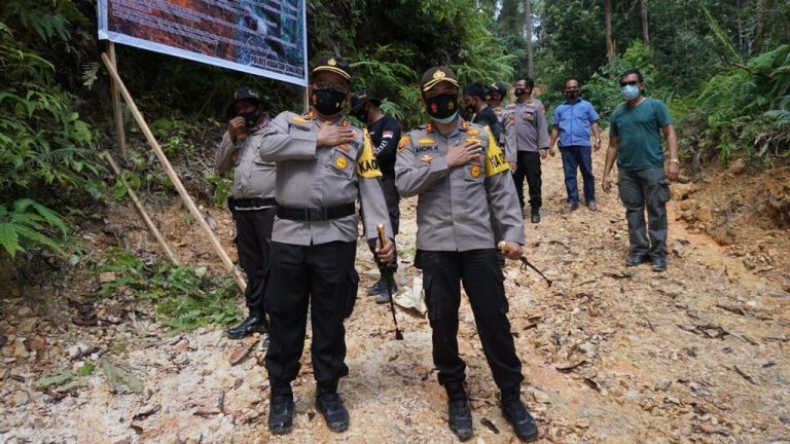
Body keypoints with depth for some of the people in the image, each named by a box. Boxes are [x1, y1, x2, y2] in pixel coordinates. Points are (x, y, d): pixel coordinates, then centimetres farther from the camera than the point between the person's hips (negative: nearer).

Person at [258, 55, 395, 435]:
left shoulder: (358, 137, 9)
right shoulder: (288, 121, 11)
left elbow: (371, 190, 1)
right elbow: (267, 147, -13)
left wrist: (382, 235, -13)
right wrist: (319, 140, -10)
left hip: (336, 238, 0)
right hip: (288, 236, 1)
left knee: (330, 318, 10)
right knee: (284, 317, 10)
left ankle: (328, 392, 28)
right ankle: (281, 393, 28)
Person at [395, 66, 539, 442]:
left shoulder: (481, 136, 6)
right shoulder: (413, 141, 5)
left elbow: (502, 189, 3)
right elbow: (404, 184, -11)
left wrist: (513, 232, -5)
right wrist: (447, 161, -13)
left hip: (479, 243, 0)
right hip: (436, 246, 0)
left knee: (494, 319, 5)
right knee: (443, 321, 8)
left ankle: (511, 396, 22)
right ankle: (456, 394, 27)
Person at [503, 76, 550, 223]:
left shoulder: (536, 106, -1)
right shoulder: (510, 107, 13)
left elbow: (542, 127, -5)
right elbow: (504, 127, 11)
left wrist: (543, 146, -13)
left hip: (531, 150, -4)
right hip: (513, 151, 4)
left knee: (534, 182, 1)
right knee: (516, 181, 10)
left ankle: (535, 210, 11)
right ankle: (518, 208, 21)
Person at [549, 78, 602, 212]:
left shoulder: (587, 105, 9)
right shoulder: (559, 109, 15)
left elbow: (594, 123, 6)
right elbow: (556, 129, 16)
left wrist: (597, 139, -7)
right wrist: (551, 146, 9)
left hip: (583, 144, -2)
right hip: (566, 146, 2)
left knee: (587, 173, 3)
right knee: (569, 174, 3)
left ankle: (590, 200, 13)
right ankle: (572, 201, 9)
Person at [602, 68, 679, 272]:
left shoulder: (655, 106, 0)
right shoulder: (617, 113, 11)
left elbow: (670, 133, -4)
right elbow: (613, 146, 14)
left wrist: (674, 160, -17)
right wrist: (606, 174, 11)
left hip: (652, 168, -4)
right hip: (626, 171, 4)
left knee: (656, 211, 0)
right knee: (633, 211, 9)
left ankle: (658, 254, 7)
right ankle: (639, 251, 18)